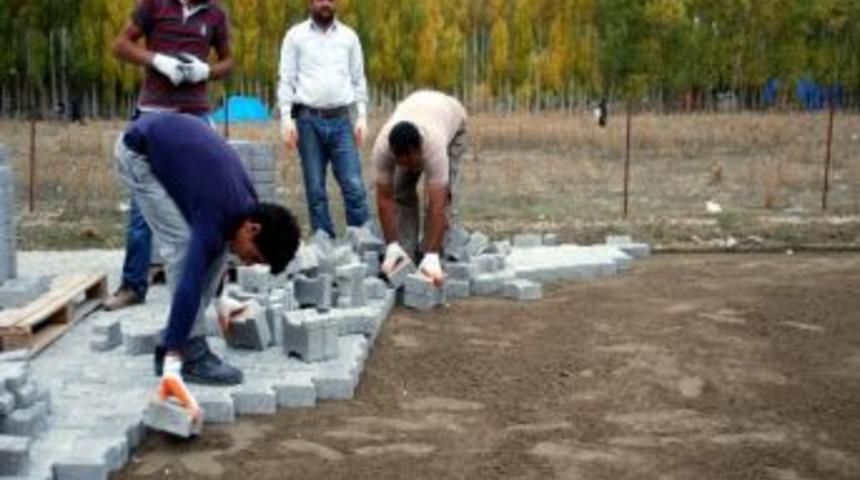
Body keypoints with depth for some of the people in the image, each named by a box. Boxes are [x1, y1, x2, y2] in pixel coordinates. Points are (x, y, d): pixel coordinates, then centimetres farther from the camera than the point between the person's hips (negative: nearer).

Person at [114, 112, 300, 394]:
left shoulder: (246, 205, -8)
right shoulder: (216, 217, -32)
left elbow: (220, 244, 13)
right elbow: (189, 284, -39)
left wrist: (218, 301, 24)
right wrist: (174, 362, -42)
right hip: (138, 152, -8)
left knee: (217, 248, 2)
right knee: (183, 243, -18)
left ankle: (173, 347, 10)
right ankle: (192, 355, -11)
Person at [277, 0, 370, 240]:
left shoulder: (349, 36, 10)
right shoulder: (296, 35, 5)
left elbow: (358, 79, 11)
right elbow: (286, 79, 2)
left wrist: (362, 116, 2)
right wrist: (286, 118, -7)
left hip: (341, 119, 1)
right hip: (309, 119, -1)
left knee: (354, 185, -6)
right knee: (315, 188, 3)